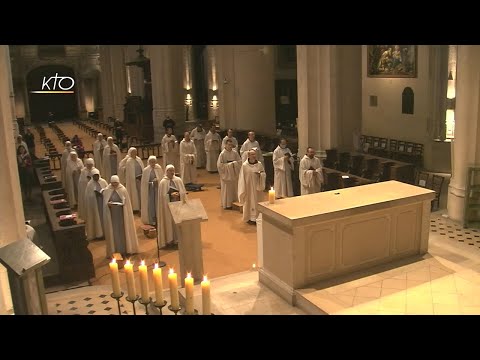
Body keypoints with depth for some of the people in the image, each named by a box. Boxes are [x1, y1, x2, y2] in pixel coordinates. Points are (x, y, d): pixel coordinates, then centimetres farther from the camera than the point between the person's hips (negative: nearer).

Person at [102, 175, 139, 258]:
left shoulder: (123, 190, -2)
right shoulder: (107, 191, 1)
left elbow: (127, 202, 2)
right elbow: (104, 203, 4)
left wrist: (122, 203, -17)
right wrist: (108, 204, -16)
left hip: (122, 214, 0)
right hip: (111, 215, 1)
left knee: (123, 231, 4)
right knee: (114, 232, 3)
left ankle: (125, 250, 14)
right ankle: (114, 251, 11)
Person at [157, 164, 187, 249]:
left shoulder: (178, 180, 3)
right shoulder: (163, 182, -6)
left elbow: (183, 192, 4)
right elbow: (162, 196, -7)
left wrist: (178, 194, -16)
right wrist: (170, 195, -21)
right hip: (168, 206, -3)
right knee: (169, 222, 1)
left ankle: (178, 239, 20)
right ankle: (169, 240, 12)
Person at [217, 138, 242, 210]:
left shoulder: (235, 152, 0)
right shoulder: (222, 154, -13)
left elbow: (240, 161, 5)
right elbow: (219, 165, -15)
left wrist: (234, 163, -11)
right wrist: (228, 164, -15)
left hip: (234, 174, 5)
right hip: (226, 174, -4)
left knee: (234, 188, 11)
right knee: (227, 190, 2)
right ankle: (226, 204, 11)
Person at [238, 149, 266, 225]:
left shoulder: (259, 164, 0)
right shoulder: (244, 165, -8)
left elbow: (264, 174, 7)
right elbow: (242, 178, -6)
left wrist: (260, 174, -17)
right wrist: (243, 189, -8)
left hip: (257, 186, 3)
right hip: (249, 187, -3)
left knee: (257, 201, 8)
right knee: (249, 201, 2)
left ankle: (256, 217, 19)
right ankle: (249, 218, 13)